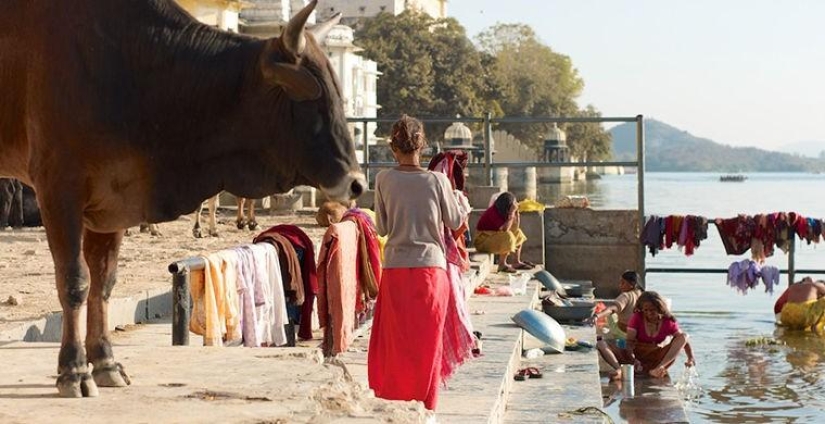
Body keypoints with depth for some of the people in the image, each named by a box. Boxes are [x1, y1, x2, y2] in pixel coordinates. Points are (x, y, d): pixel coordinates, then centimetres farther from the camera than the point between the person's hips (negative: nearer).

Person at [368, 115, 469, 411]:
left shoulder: (384, 180, -3)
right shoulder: (437, 180, -5)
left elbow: (382, 228, 4)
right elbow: (455, 222, 6)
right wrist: (464, 207, 26)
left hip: (396, 268, 1)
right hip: (431, 267, 0)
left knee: (395, 339, 11)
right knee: (428, 340, 8)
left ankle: (392, 399, 14)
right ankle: (425, 404, 13)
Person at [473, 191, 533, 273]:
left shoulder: (502, 211, 0)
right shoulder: (493, 212, -26)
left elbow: (515, 228, 2)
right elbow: (505, 229, -33)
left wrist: (516, 212, -8)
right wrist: (512, 212, -28)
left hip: (494, 236, 10)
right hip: (483, 240, -10)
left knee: (518, 233, 12)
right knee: (508, 236, -29)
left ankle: (517, 262, 12)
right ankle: (502, 265, -18)